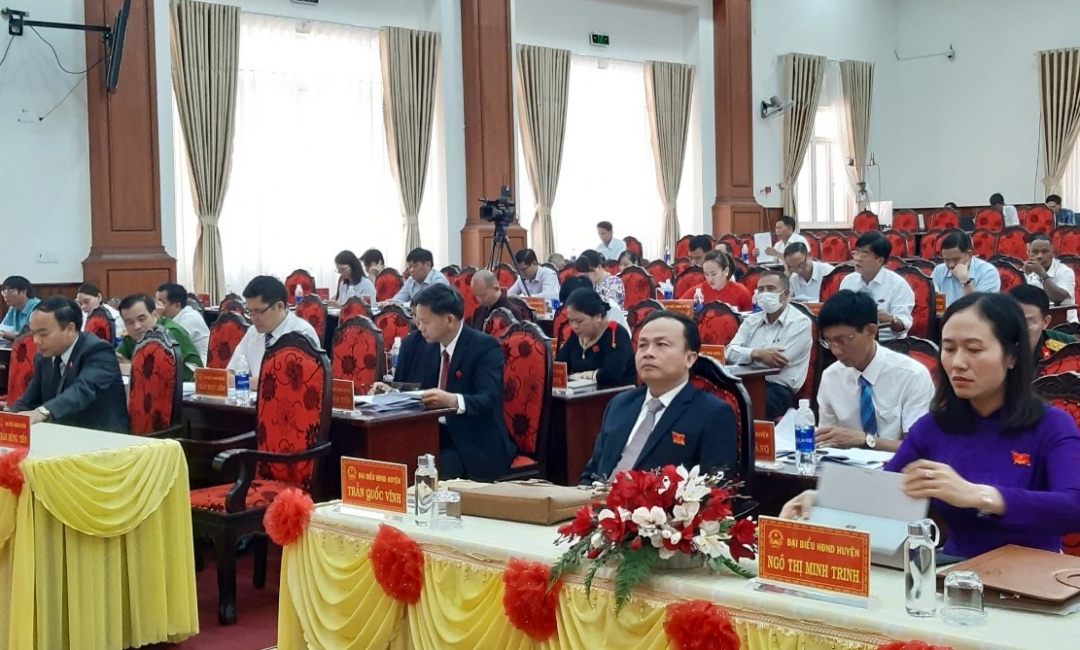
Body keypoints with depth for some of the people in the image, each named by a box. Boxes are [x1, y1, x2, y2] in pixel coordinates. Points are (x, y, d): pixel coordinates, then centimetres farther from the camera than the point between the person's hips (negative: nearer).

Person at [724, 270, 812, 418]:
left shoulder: (800, 322, 2)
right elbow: (729, 353, 5)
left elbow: (778, 361, -9)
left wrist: (745, 354, 2)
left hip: (779, 390, -5)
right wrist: (757, 353, -12)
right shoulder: (751, 320, 20)